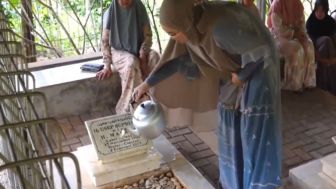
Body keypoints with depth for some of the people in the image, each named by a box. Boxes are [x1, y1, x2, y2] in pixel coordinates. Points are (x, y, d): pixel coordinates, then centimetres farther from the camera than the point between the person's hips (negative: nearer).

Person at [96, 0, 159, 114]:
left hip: (138, 50, 3)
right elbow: (105, 41, -7)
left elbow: (148, 36, -2)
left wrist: (142, 55, -18)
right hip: (119, 51, -3)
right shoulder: (110, 13, -10)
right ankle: (129, 109, -29)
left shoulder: (140, 9, -5)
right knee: (131, 63, -36)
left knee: (154, 56, -29)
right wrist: (107, 66, -15)